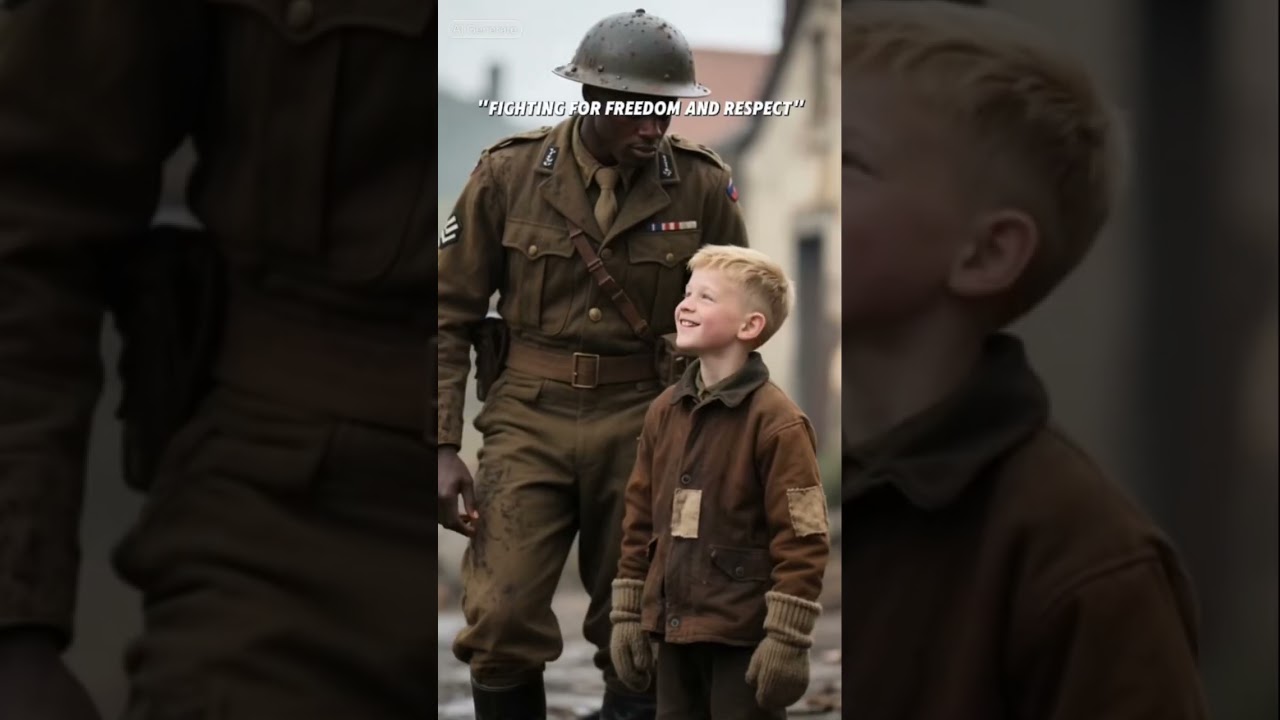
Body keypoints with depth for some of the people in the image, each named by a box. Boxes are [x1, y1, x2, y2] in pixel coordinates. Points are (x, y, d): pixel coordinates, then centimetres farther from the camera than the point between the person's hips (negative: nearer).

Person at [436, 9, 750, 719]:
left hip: (645, 422, 1)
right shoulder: (508, 173, -4)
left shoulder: (703, 185, -2)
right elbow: (450, 313, 1)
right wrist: (442, 447, -5)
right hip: (529, 419, -1)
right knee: (503, 625, -10)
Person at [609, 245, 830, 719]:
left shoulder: (777, 422, -14)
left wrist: (787, 637, -17)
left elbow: (802, 539, -15)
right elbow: (641, 521, 14)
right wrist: (628, 614, 12)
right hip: (676, 630, 7)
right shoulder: (664, 412, 8)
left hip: (746, 639, -7)